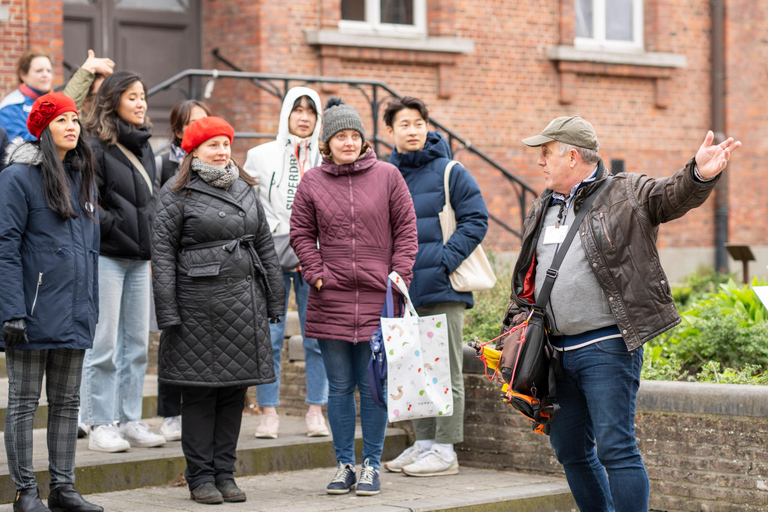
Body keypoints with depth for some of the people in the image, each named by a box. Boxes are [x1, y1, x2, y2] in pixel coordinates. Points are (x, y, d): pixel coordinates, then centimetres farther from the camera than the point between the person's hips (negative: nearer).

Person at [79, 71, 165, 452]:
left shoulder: (143, 147, 15)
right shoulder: (97, 147, -9)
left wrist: (150, 242, 14)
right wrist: (115, 227, -15)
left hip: (139, 257, 8)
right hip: (108, 256, -8)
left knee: (137, 342, 9)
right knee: (104, 343, -4)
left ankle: (130, 421, 16)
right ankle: (99, 425, 2)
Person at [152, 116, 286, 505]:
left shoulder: (244, 189, 15)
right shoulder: (177, 194, -1)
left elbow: (264, 244, 17)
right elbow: (163, 253, -5)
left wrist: (274, 298, 12)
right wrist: (167, 311, -11)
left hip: (245, 300, 5)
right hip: (199, 303, -5)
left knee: (235, 389, 7)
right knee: (199, 392, -1)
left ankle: (225, 472, 15)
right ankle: (200, 476, 7)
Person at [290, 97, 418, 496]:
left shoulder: (387, 176, 3)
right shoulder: (312, 182, 6)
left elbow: (406, 228, 5)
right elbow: (301, 233, 10)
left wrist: (399, 276, -4)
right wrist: (316, 274, -3)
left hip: (378, 299, -1)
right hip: (330, 301, 1)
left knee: (374, 386, 2)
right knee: (340, 387, 8)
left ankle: (371, 464, 13)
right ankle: (344, 464, 17)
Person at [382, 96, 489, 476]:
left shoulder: (450, 172, -5)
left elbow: (476, 219, -8)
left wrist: (445, 259, -15)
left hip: (442, 288, -6)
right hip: (404, 291, 6)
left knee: (446, 370, -2)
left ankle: (445, 450, 2)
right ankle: (424, 442, 22)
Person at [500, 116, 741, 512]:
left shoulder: (626, 195, -2)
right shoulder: (542, 210, 17)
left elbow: (675, 195, -19)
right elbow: (526, 279, 24)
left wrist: (700, 174, -40)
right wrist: (514, 328, 19)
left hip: (607, 347, -7)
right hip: (559, 349, 7)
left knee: (615, 448, -11)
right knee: (569, 449, 14)